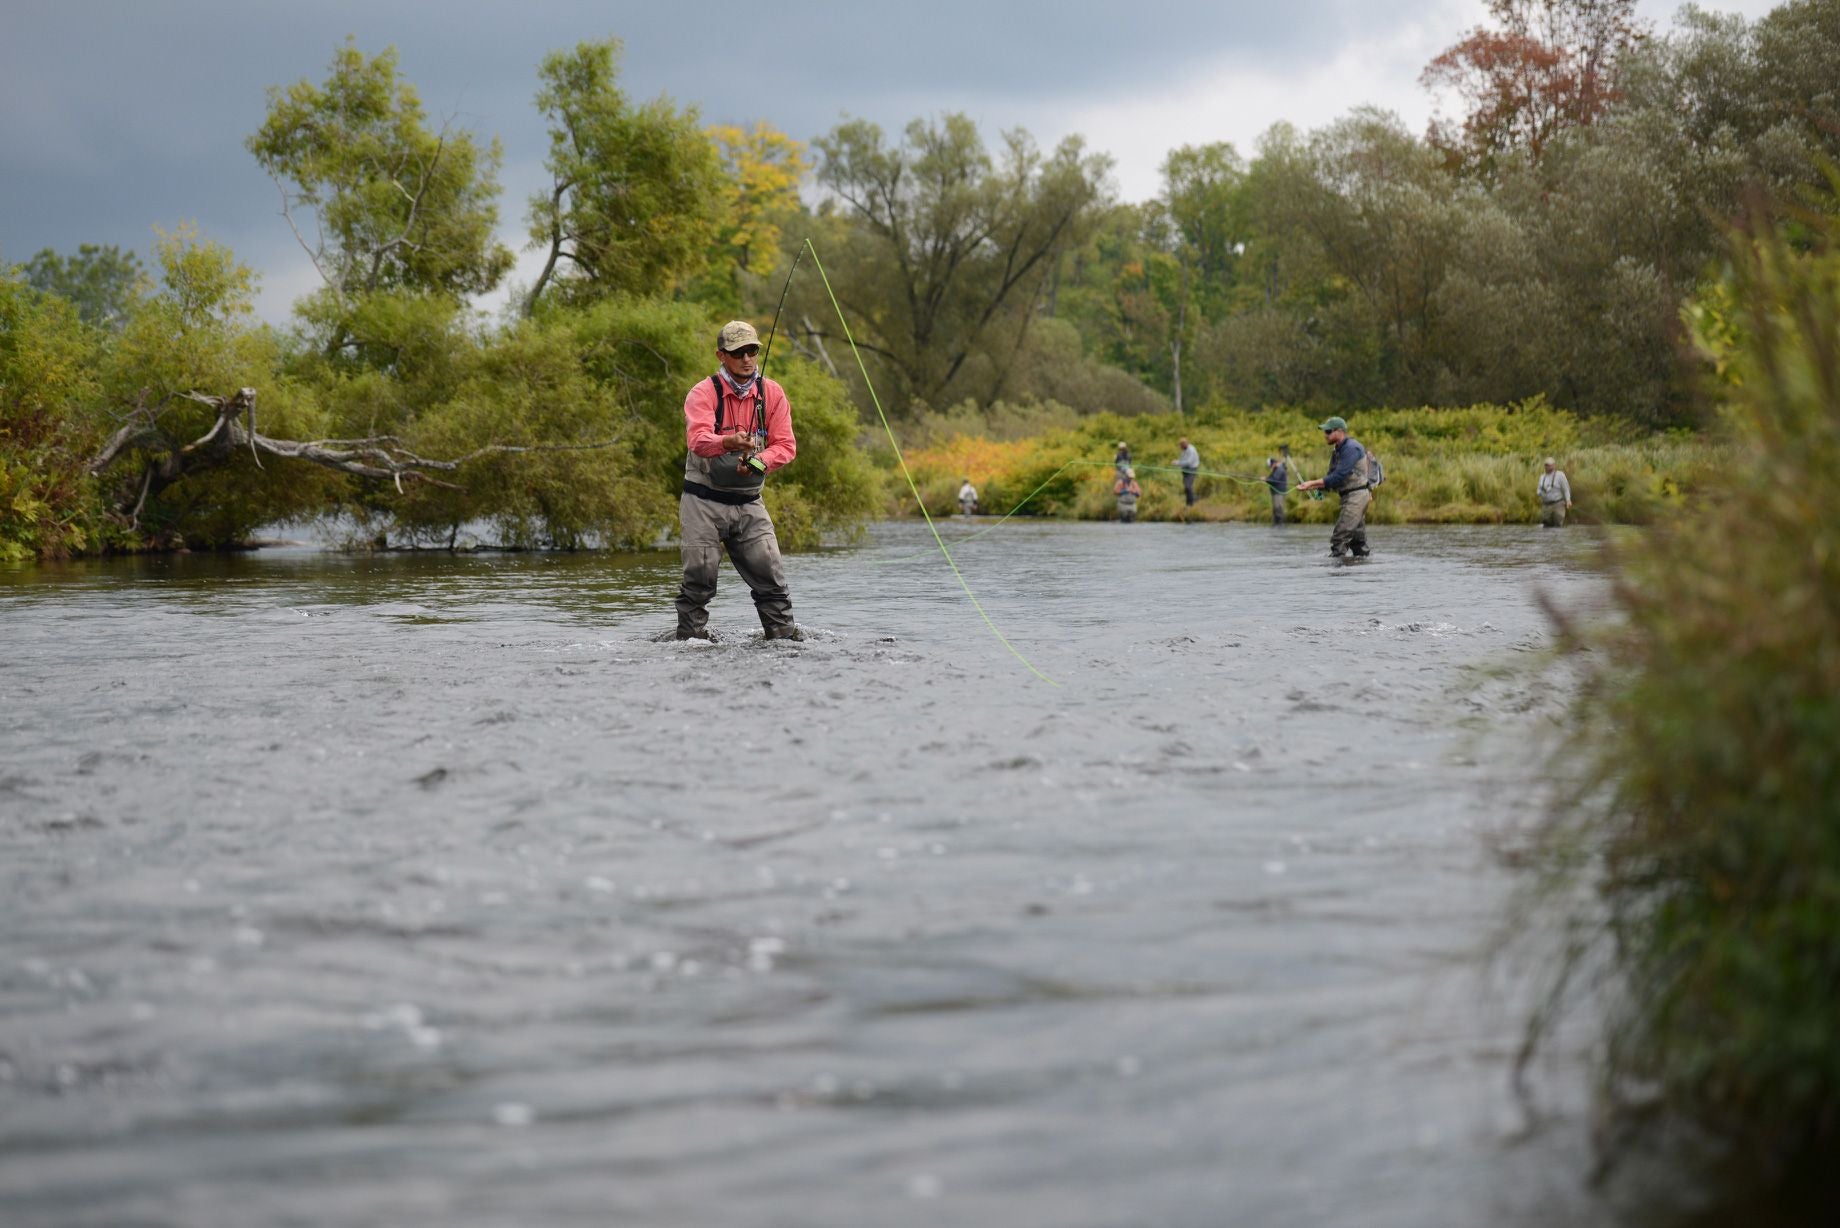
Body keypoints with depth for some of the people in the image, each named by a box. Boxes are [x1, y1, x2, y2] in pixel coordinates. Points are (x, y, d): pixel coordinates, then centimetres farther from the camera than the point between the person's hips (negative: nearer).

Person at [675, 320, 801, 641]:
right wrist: (729, 442, -47)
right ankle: (690, 641, 6)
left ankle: (786, 637, 7)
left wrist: (758, 463, -21)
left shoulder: (772, 393, 3)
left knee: (771, 578, -1)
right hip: (704, 501, -3)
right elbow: (698, 439, -26)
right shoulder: (704, 393, -8)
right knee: (699, 579, -4)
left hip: (749, 503, 3)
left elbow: (786, 445, -1)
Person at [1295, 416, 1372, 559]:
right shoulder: (1337, 451, 14)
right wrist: (1311, 486, -4)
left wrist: (1312, 483, -21)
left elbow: (1338, 477, -23)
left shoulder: (1351, 448, -15)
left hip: (1356, 495, -10)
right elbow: (1332, 478, 14)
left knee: (1339, 537, -13)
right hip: (1349, 497, 10)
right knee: (1357, 538, 13)